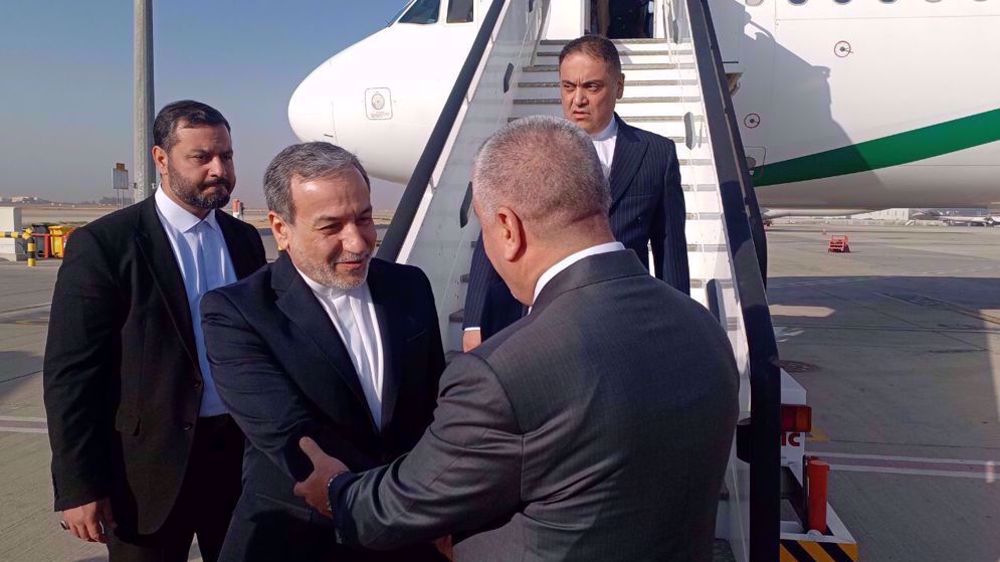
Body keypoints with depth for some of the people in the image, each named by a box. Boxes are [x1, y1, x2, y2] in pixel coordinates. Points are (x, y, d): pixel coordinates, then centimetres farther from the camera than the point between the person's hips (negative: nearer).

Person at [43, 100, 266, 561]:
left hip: (239, 452, 5)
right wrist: (78, 486, -12)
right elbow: (70, 374, -11)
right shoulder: (103, 244, -10)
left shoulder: (245, 240, 6)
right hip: (150, 465, -4)